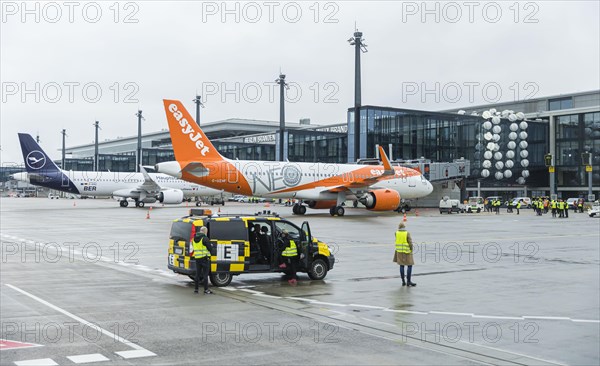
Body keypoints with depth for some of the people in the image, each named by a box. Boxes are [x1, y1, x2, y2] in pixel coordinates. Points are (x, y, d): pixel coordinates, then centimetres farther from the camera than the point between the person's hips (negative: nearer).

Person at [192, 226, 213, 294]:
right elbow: (210, 248, -12)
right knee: (205, 274, -1)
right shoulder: (205, 238, -13)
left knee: (197, 274, 12)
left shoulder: (194, 238, 10)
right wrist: (211, 245, 9)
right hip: (204, 258, -6)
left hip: (197, 258, 6)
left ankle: (196, 289, 15)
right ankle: (206, 289, 0)